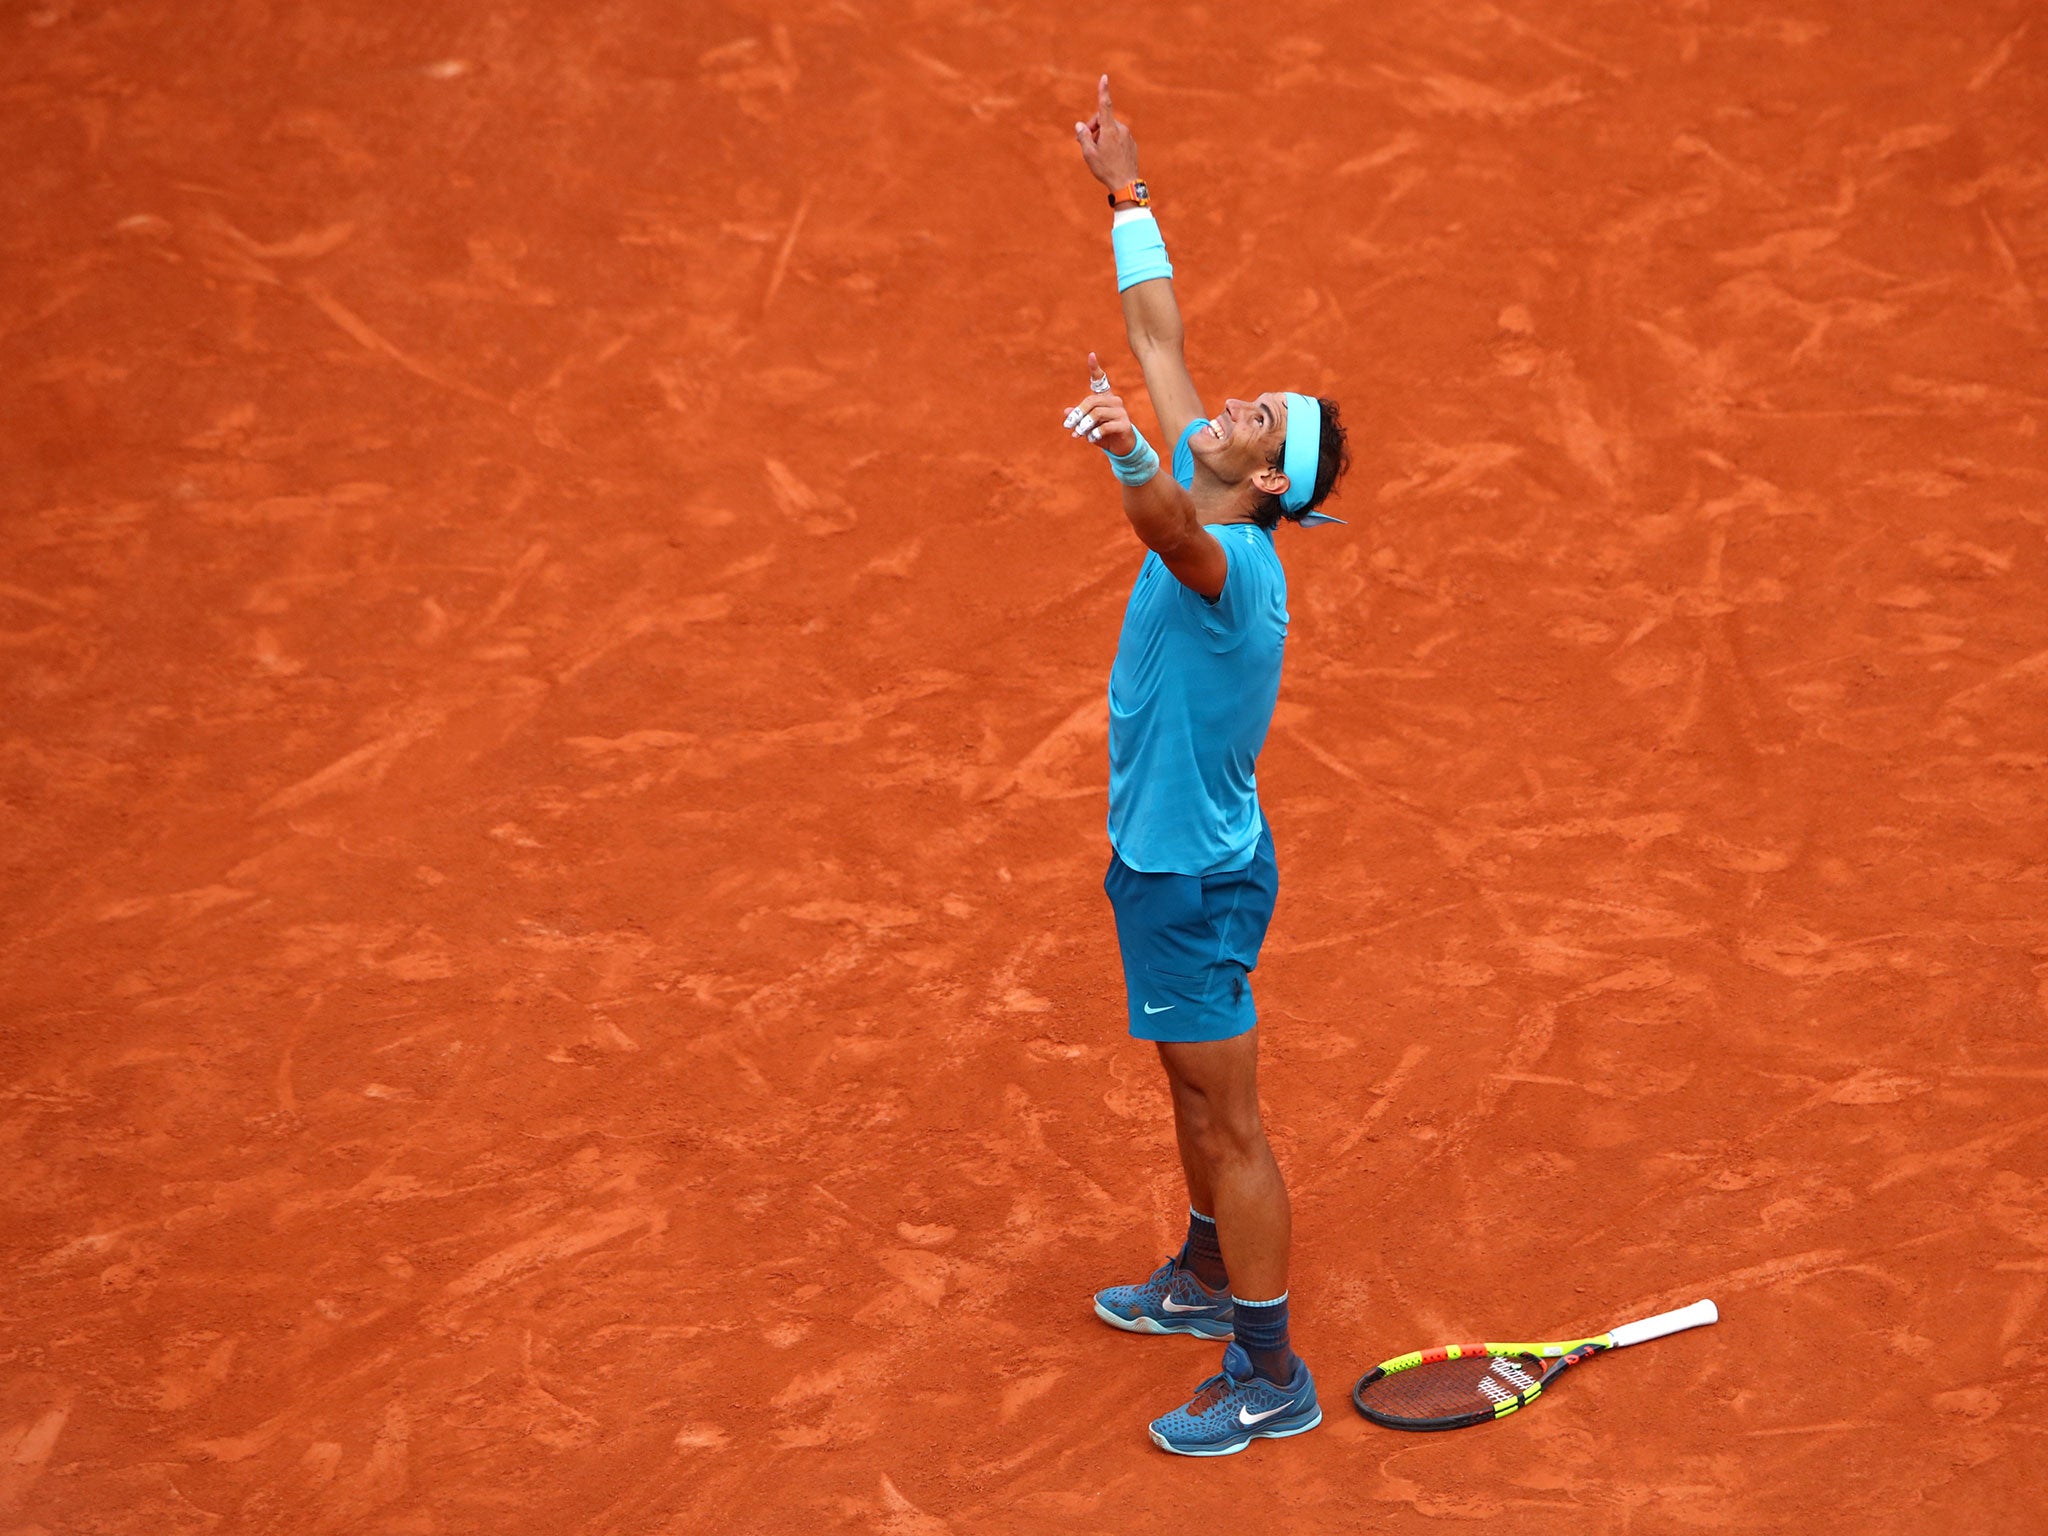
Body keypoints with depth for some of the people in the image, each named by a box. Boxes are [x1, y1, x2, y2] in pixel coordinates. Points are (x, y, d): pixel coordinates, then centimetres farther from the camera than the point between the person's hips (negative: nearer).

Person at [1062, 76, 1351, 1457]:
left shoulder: (1231, 559, -27)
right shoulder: (1199, 509, -1)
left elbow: (1169, 530, -53)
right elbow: (1161, 334, 7)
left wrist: (1128, 453, -72)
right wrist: (1127, 192, 11)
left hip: (1198, 875, -9)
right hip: (1169, 860, 9)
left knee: (1227, 1121, 0)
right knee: (1199, 1099, 25)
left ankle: (1271, 1376, 10)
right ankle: (1208, 1280, 44)